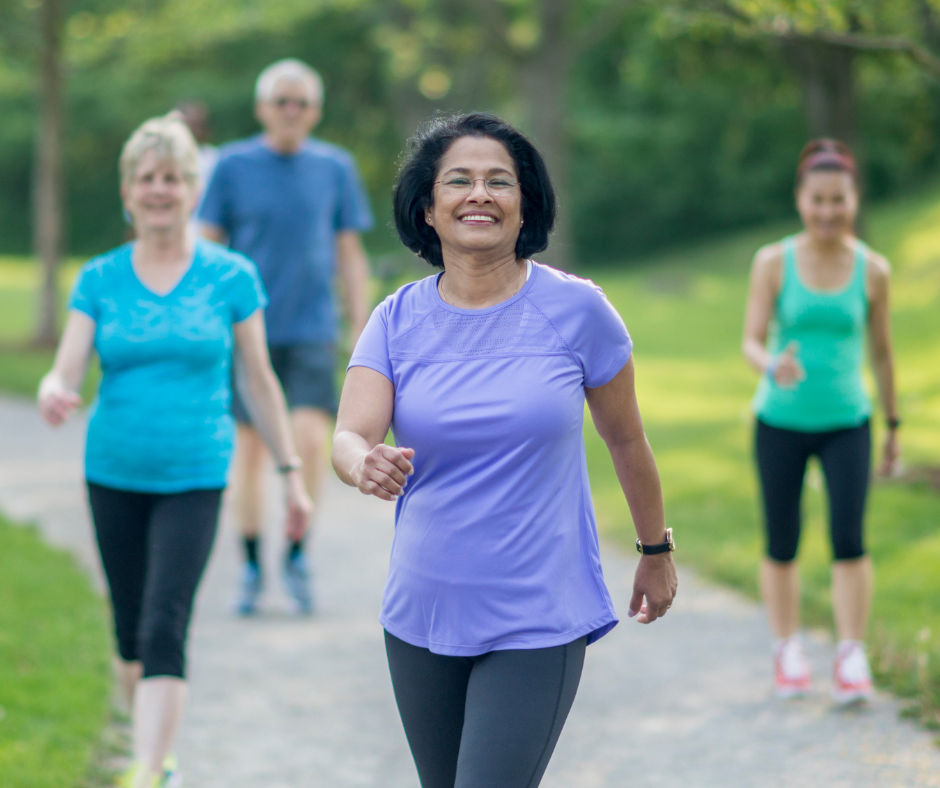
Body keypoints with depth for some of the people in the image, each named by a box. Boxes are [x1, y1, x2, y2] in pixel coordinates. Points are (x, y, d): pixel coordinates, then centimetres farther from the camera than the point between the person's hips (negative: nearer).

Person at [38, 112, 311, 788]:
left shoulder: (231, 277, -2)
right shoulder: (99, 281, 1)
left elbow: (260, 380, 4)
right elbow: (67, 373, -6)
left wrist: (292, 474, 6)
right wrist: (53, 395, -30)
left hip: (194, 478, -3)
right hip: (114, 474, 3)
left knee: (165, 631, -15)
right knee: (131, 633, 12)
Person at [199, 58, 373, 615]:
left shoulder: (335, 168, 4)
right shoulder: (233, 166, 0)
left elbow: (351, 255, 9)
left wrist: (363, 332, 5)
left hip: (312, 329, 0)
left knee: (311, 438, -15)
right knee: (251, 445, 4)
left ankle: (298, 553, 4)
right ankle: (252, 566, 17)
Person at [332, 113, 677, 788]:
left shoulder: (576, 309, -6)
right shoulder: (398, 320, 0)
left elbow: (625, 437, 6)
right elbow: (349, 436, -13)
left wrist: (657, 550, 17)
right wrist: (364, 465, -37)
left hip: (539, 624, -4)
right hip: (423, 616, 4)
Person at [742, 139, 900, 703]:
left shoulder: (872, 270, -2)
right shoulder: (774, 263, -5)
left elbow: (882, 351, 8)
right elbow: (752, 342, -8)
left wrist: (894, 426, 14)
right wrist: (774, 367, -31)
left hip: (847, 423, 0)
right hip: (781, 422, 0)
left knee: (849, 539, -12)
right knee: (782, 545, 7)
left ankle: (852, 658, -4)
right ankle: (789, 651, 24)